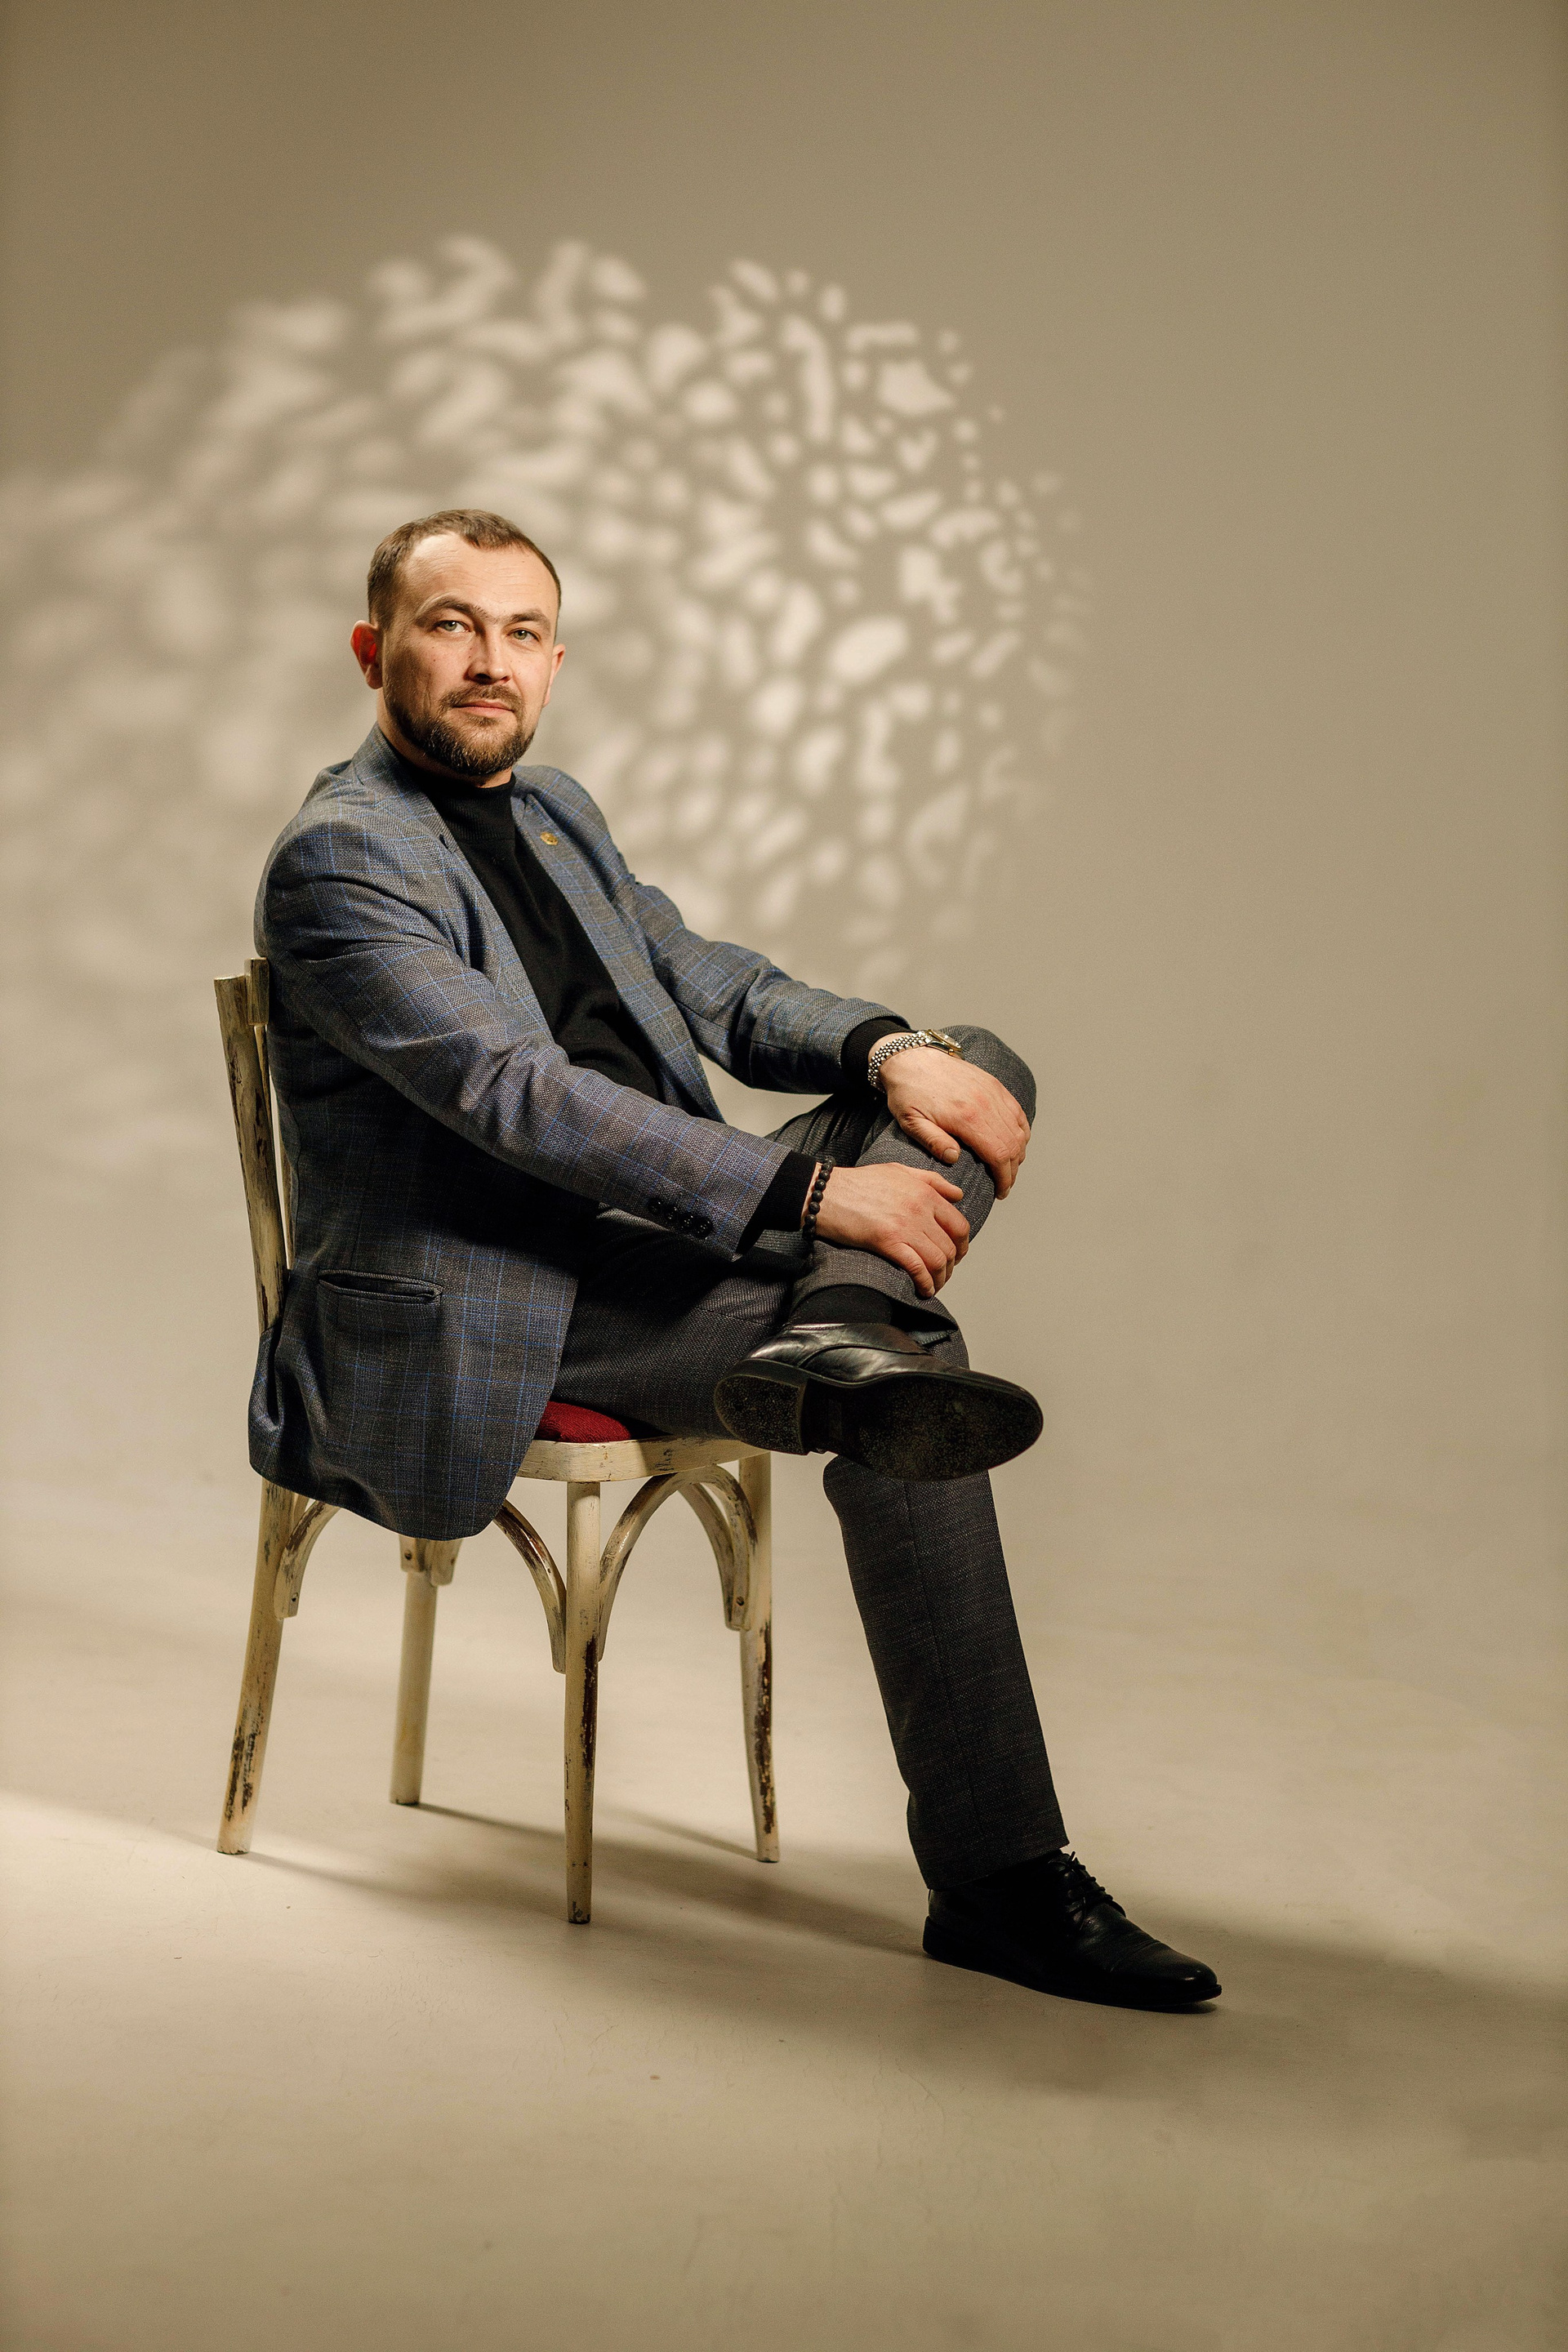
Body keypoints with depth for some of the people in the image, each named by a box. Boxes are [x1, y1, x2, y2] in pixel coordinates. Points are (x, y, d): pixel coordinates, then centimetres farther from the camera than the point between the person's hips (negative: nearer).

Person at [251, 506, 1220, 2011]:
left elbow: (717, 989, 17)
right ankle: (996, 1881, -23)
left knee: (981, 1065, -5)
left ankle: (834, 1335, -35)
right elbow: (521, 1095, -24)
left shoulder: (553, 812, 18)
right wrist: (816, 1191, -29)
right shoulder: (337, 857, -12)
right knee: (909, 1384, -27)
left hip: (644, 1244, 9)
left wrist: (885, 1051, -8)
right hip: (488, 1315, -9)